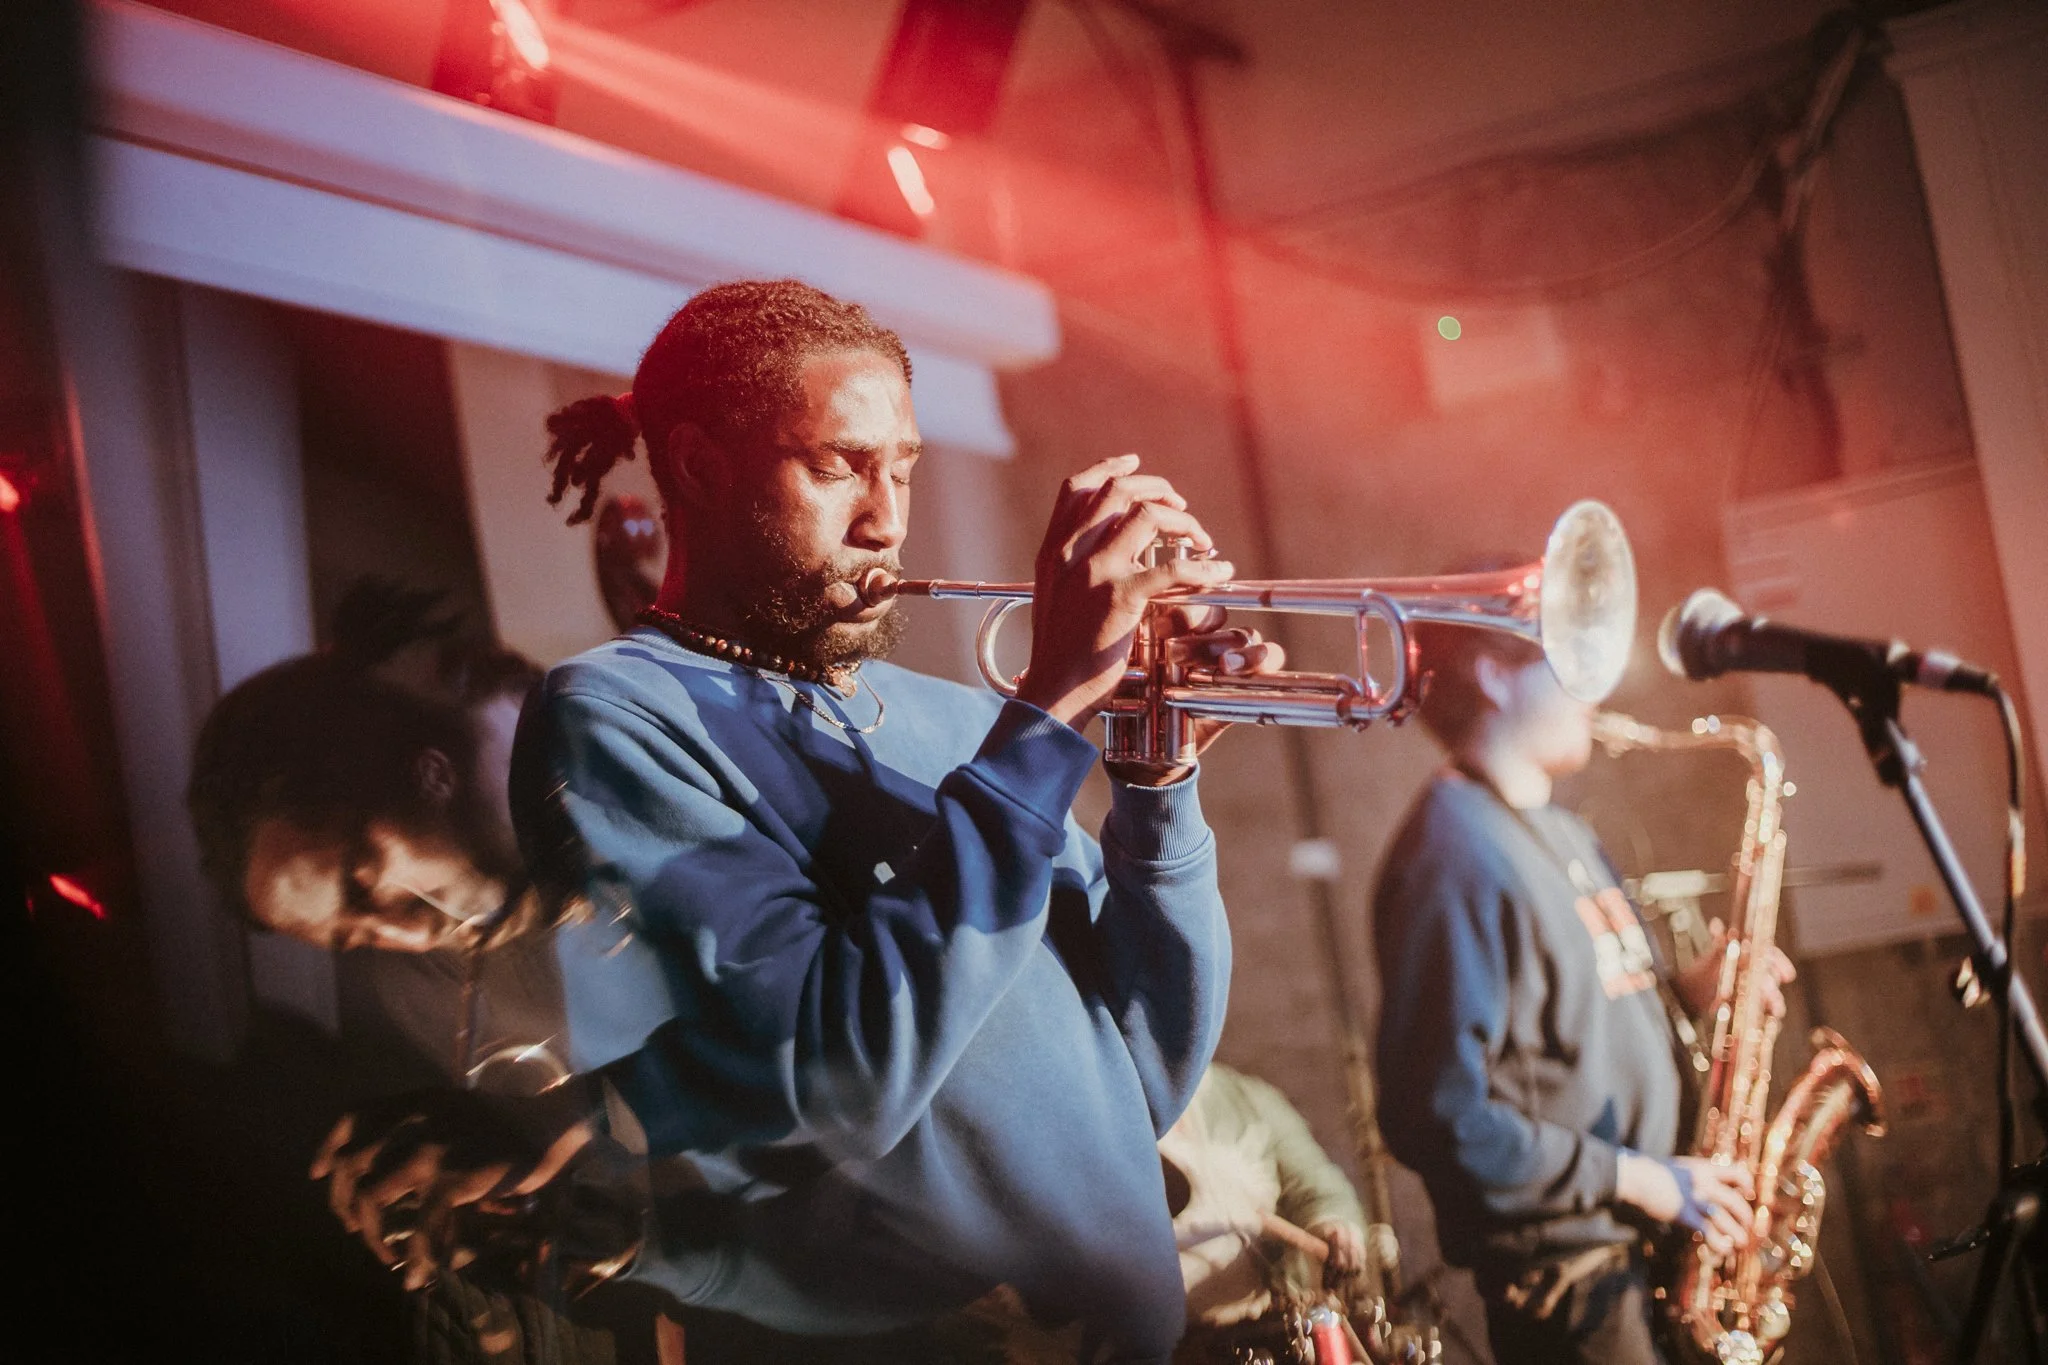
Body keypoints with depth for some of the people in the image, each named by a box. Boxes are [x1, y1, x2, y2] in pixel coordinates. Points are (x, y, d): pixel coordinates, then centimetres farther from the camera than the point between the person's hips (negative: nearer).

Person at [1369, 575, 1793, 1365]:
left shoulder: (1556, 835, 13)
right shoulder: (1458, 856, -20)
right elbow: (1439, 1116, -25)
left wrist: (1685, 991, 3)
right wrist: (1633, 1178, -19)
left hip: (1655, 1239, 9)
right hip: (1566, 1272, -9)